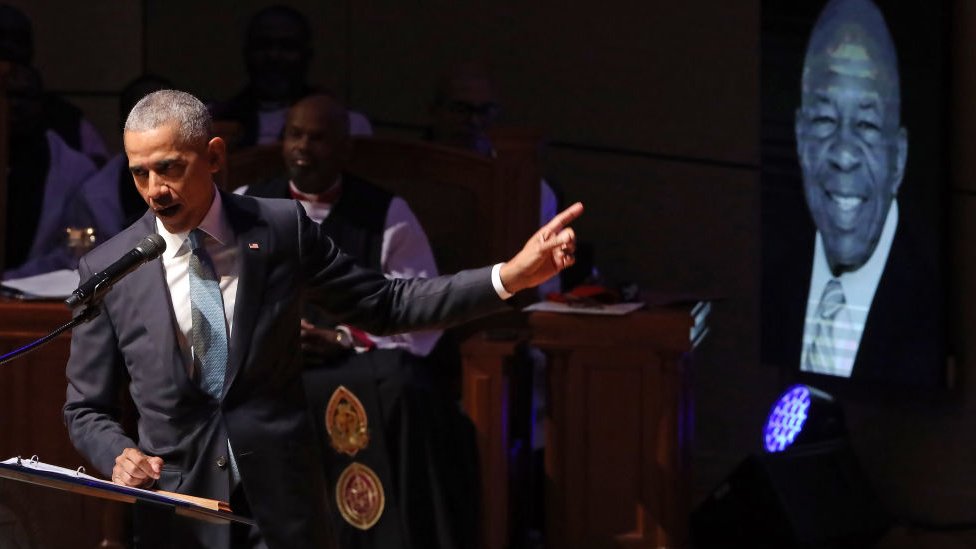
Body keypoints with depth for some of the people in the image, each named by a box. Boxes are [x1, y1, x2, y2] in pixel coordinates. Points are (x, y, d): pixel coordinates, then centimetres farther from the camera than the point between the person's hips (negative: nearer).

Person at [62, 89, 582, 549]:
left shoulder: (281, 228, -2)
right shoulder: (105, 270, -3)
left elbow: (386, 304, 5)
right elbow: (86, 409, 5)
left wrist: (510, 276, -3)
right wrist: (118, 454, -17)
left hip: (282, 503, 0)